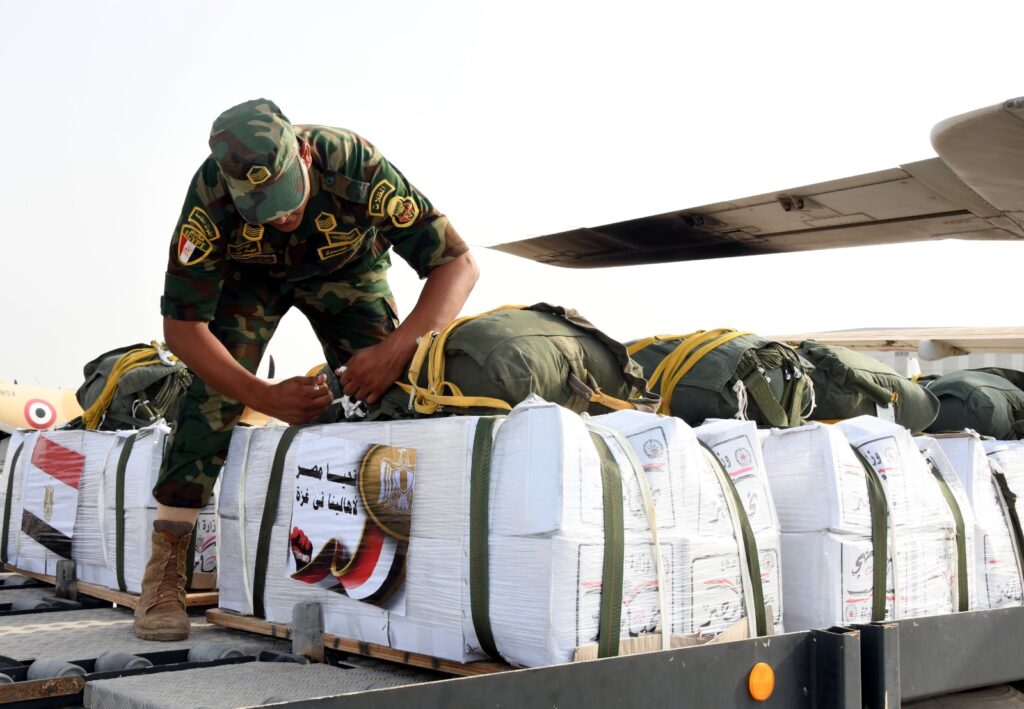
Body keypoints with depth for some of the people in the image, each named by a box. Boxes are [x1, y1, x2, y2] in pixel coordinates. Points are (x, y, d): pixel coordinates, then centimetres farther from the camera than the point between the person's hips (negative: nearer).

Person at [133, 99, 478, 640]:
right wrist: (266, 398, -40)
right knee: (214, 394, -20)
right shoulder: (210, 195, -37)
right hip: (251, 274, 0)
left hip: (347, 270, 1)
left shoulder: (356, 167, -40)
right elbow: (182, 325, -29)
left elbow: (458, 263, -37)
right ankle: (164, 570, -13)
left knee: (383, 392, -21)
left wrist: (396, 349, -50)